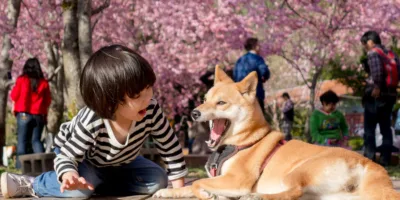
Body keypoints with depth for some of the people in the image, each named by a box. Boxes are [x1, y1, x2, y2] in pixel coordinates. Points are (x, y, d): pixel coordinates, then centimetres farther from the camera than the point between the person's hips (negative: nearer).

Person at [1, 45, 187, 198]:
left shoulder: (151, 112, -34)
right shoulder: (90, 123, -44)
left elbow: (170, 147, -22)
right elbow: (67, 157, -39)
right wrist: (70, 176, -62)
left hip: (117, 162, 5)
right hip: (76, 152, -5)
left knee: (158, 180, -7)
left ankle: (100, 184, 0)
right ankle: (28, 184, -11)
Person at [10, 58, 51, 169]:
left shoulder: (21, 80, -1)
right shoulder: (44, 82, 4)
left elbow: (14, 96, 4)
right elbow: (48, 100, 8)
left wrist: (14, 107, 20)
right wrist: (45, 114, 19)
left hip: (23, 114, -2)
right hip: (39, 115, 2)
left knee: (22, 140, 1)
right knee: (36, 140, 8)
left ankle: (20, 165, -7)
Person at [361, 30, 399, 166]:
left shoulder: (373, 53, -9)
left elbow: (377, 70, -26)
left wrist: (377, 87, -19)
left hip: (375, 96, -7)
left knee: (369, 128, 0)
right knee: (386, 127, 13)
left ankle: (369, 158, -2)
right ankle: (385, 158, 13)